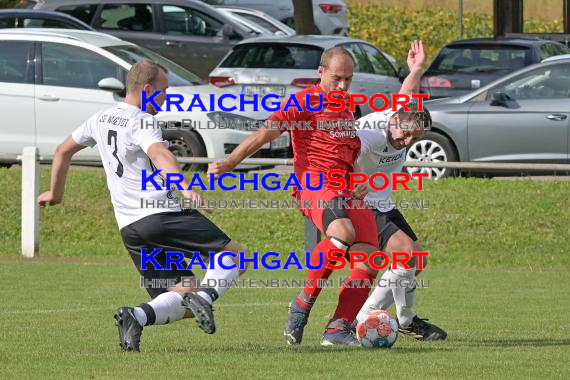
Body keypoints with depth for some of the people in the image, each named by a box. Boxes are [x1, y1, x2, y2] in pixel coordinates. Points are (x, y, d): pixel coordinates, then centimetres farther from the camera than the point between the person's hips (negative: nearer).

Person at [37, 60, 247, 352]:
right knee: (233, 255, 3)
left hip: (130, 227, 7)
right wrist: (185, 188, -44)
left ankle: (137, 316, -23)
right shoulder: (143, 122, -7)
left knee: (182, 304, 7)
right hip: (163, 215, -7)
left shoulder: (100, 120, 17)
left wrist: (55, 192, 45)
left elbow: (63, 150, 29)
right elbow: (160, 156, -28)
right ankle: (204, 296, -25)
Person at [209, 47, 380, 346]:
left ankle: (338, 329, -2)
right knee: (343, 232, -37)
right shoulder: (304, 102, -2)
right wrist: (231, 162, -19)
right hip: (315, 184, -8)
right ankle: (303, 304, -23)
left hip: (348, 188, 8)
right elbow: (267, 132, -10)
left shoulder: (346, 107, 22)